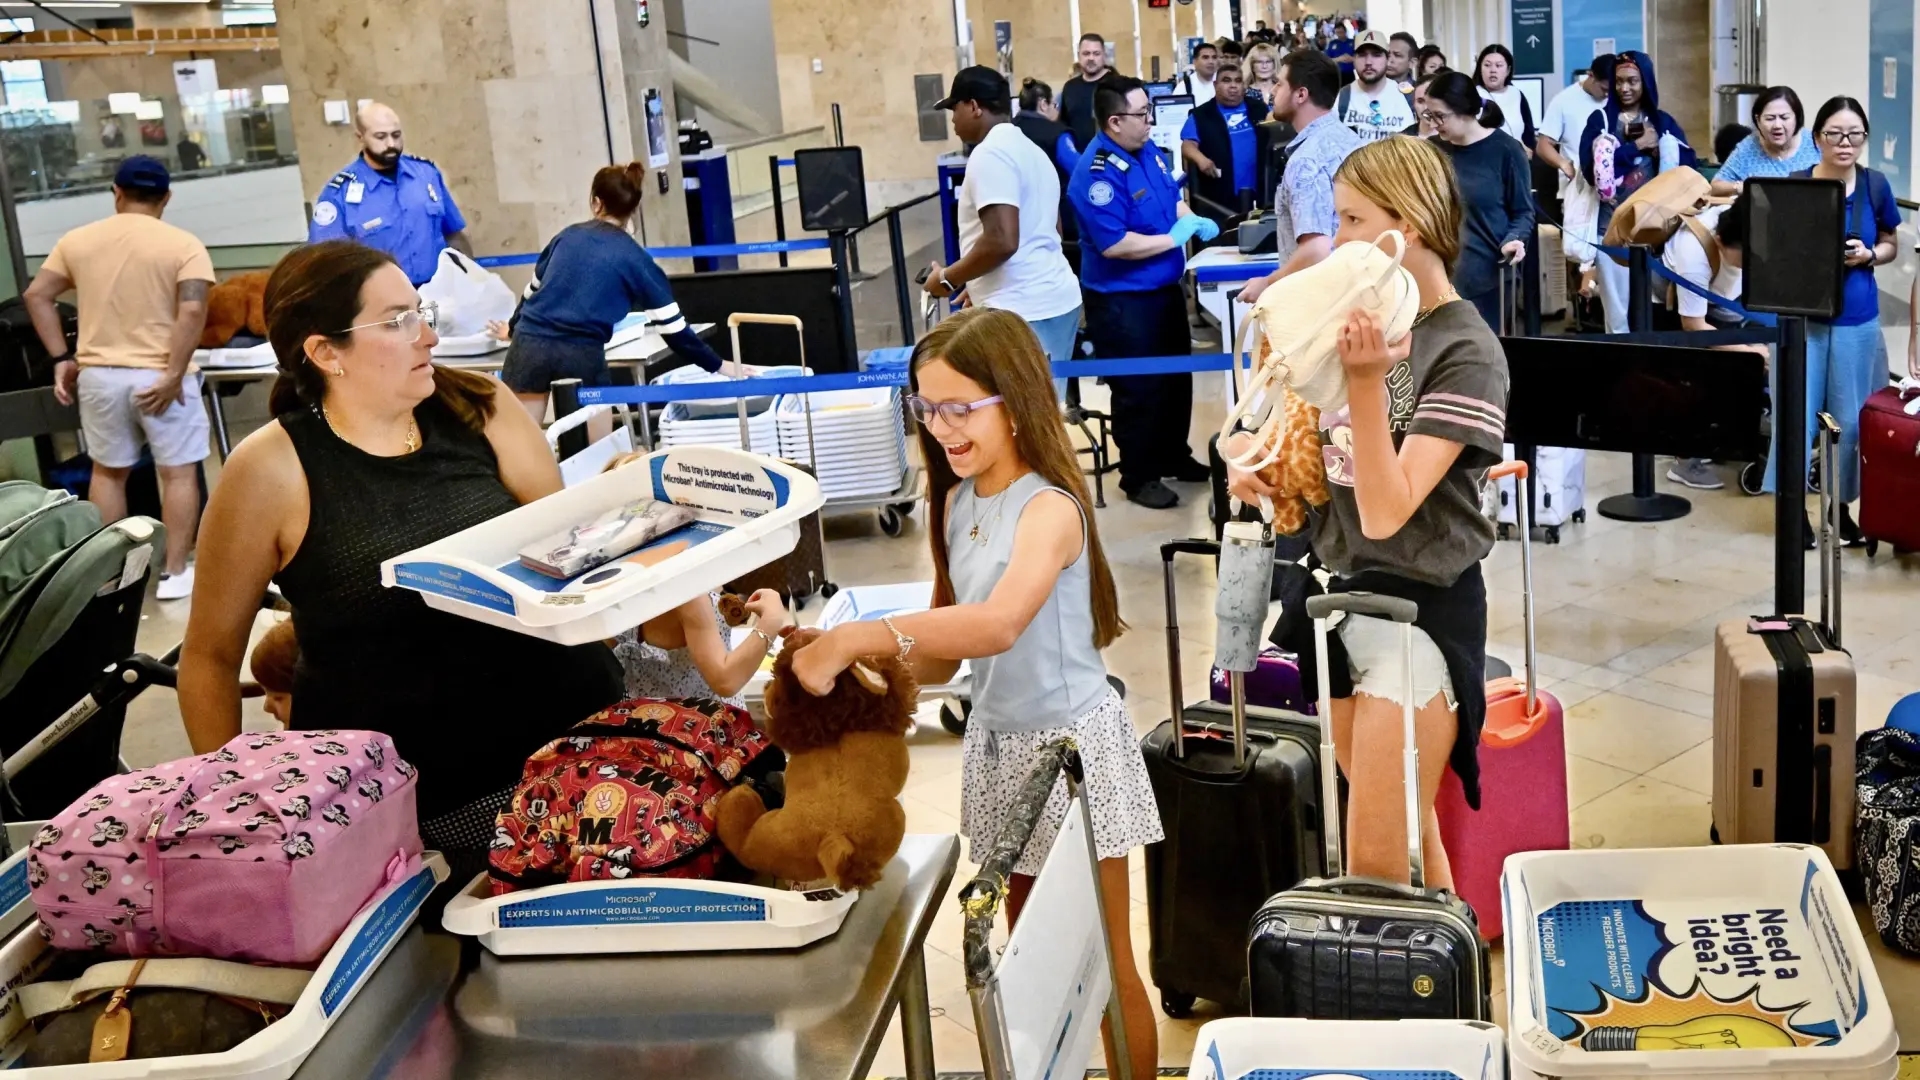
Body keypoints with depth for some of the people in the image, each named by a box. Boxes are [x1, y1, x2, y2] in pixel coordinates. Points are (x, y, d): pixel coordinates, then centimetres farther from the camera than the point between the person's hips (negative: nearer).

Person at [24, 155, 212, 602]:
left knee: (108, 472, 17)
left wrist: (62, 358, 4)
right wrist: (174, 375, -17)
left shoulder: (77, 241, 5)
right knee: (178, 472, 7)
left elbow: (36, 296, 3)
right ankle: (174, 573, 8)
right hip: (159, 376, -4)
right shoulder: (183, 244, -8)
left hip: (98, 374, 4)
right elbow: (192, 312, -19)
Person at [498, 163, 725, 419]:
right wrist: (716, 366, 11)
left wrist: (513, 326, 47)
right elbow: (672, 328, 3)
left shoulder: (567, 236, 15)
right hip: (583, 354, -2)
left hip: (530, 343, 3)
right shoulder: (636, 260, 5)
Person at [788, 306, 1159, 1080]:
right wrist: (868, 669, -14)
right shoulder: (958, 502, 2)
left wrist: (853, 638, -44)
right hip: (999, 740, 7)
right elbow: (950, 639, 5)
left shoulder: (1049, 508, -23)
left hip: (1071, 743, -7)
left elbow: (998, 625, -41)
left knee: (1102, 961, 6)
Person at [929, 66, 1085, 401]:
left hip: (1024, 312, -10)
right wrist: (980, 286, 26)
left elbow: (1002, 241, -23)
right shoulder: (1030, 149, 19)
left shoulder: (990, 154, -13)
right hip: (1055, 299, 10)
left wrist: (948, 279, -9)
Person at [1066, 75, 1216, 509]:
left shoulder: (1148, 150, 3)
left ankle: (1175, 456, 38)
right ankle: (1138, 476, 17)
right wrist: (1173, 238, -21)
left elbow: (1172, 196, 18)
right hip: (1122, 299, -9)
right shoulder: (1096, 174, -25)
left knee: (1177, 377, 20)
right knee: (1139, 388, 2)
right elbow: (1114, 245, -30)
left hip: (1164, 287, 9)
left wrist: (1193, 220, -4)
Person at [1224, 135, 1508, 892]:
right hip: (1339, 592, 7)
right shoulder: (1360, 323, 5)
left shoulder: (1466, 355, -15)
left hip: (1419, 608, -7)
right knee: (1405, 832, 18)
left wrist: (1365, 380, -33)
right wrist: (1250, 460, -6)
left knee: (1375, 862, -5)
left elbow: (1385, 512, -24)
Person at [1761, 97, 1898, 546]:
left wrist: (1869, 255, -10)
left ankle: (1842, 505, 25)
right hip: (1803, 316, -2)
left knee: (1852, 419, 9)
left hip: (1857, 320, 2)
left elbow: (1890, 245, 11)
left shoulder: (1875, 184, -2)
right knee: (1799, 415, 1)